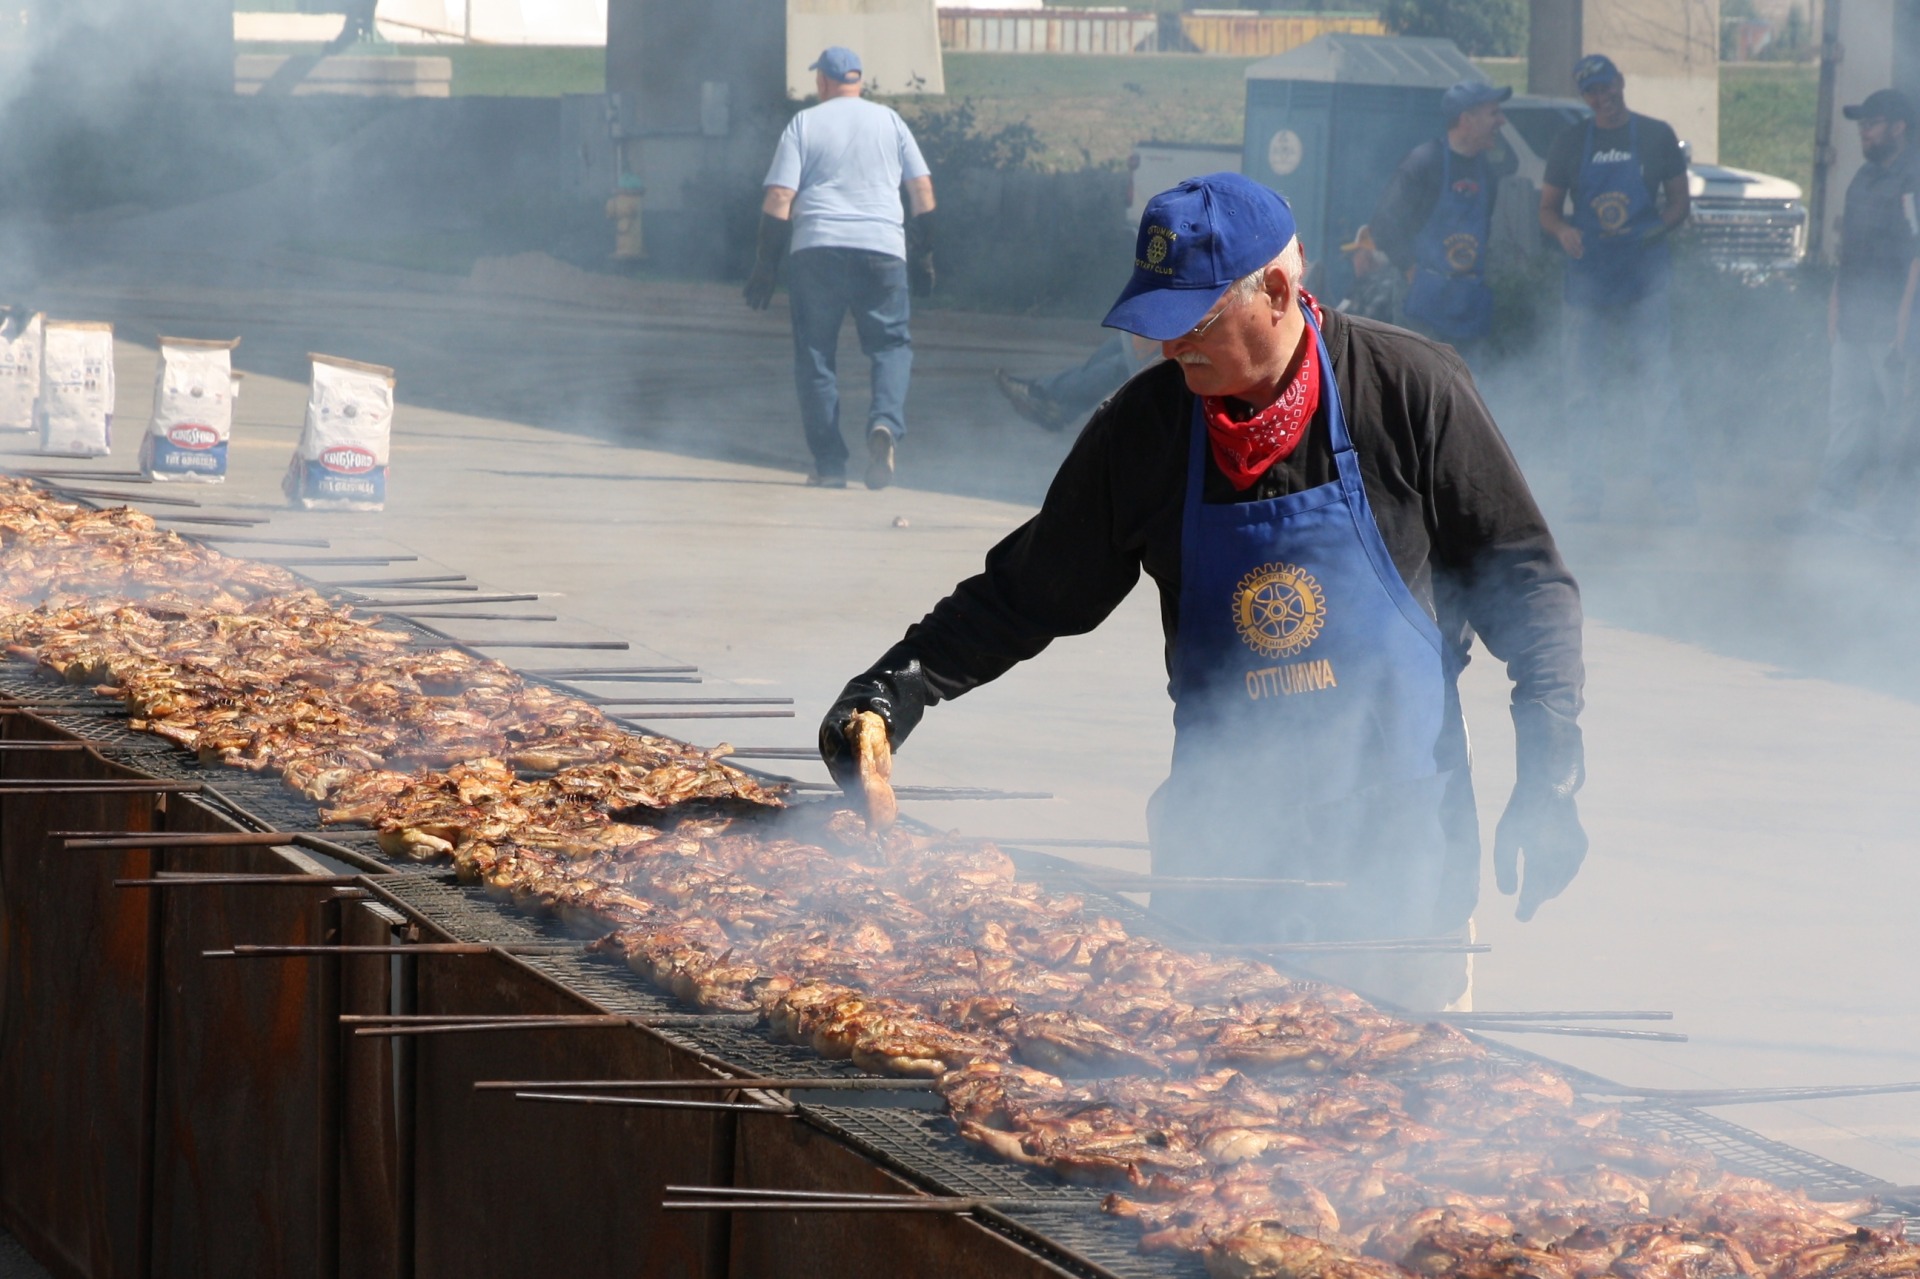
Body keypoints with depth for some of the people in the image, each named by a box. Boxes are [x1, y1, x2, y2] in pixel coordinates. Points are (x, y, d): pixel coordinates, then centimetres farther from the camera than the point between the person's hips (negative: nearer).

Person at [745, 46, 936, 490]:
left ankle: (830, 463, 3)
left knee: (815, 354, 7)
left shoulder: (804, 124, 6)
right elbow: (923, 190, 10)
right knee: (891, 344, 9)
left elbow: (779, 199, -1)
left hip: (816, 249, -1)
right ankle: (885, 423, -20)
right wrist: (923, 254, 19)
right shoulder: (889, 121, 11)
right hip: (882, 249, 1)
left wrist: (765, 268, 1)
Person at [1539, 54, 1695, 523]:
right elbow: (1548, 208, 12)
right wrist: (1563, 230, -10)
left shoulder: (1656, 137, 7)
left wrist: (1653, 232, -11)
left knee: (1659, 386, -8)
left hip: (1644, 277, -2)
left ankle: (1676, 495, -7)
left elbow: (1679, 202, 9)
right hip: (1587, 279, 2)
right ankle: (1587, 493, 6)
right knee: (1583, 390, 0)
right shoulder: (1571, 142, 11)